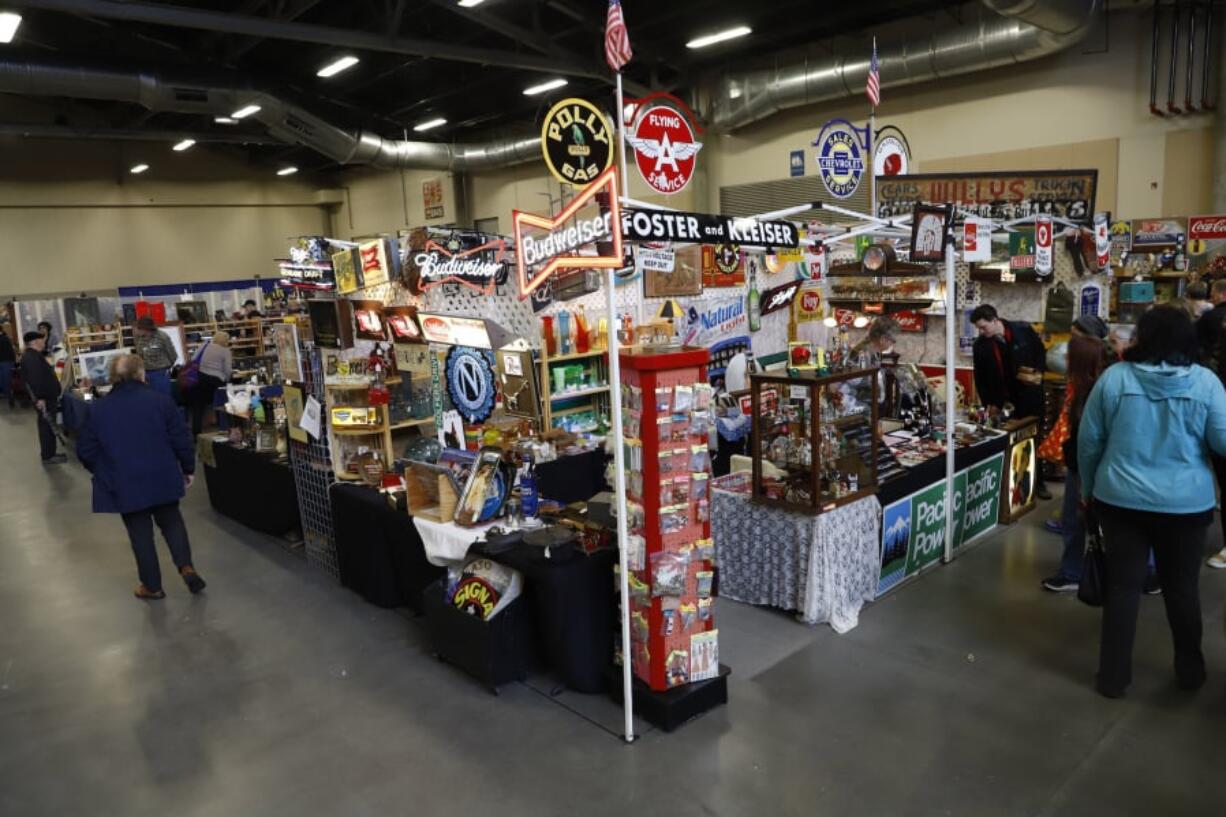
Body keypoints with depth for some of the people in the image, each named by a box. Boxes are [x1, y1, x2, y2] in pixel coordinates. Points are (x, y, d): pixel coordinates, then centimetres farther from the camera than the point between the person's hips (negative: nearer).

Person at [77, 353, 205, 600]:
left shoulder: (98, 410, -4)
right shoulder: (160, 401, -8)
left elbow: (85, 452, 1)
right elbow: (181, 440, -6)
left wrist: (104, 473, 19)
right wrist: (188, 469, 8)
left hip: (124, 484, 0)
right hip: (163, 478, 0)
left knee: (140, 532, 10)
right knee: (171, 521, 17)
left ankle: (152, 585, 18)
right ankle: (186, 566, 0)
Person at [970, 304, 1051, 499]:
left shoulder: (1023, 330, -10)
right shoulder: (981, 345, -6)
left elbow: (1041, 351, 5)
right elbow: (981, 378, 0)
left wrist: (1038, 372, -10)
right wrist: (989, 403, -3)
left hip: (1030, 395, 0)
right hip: (1004, 401, 1)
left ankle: (1037, 482, 21)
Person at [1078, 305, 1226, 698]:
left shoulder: (1114, 377, -7)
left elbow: (1089, 440, -2)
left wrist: (1088, 487, 12)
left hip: (1121, 500, 0)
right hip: (1186, 504, 0)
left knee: (1122, 585, 9)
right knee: (1182, 587, 17)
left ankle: (1114, 676, 17)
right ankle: (1189, 669, 35)